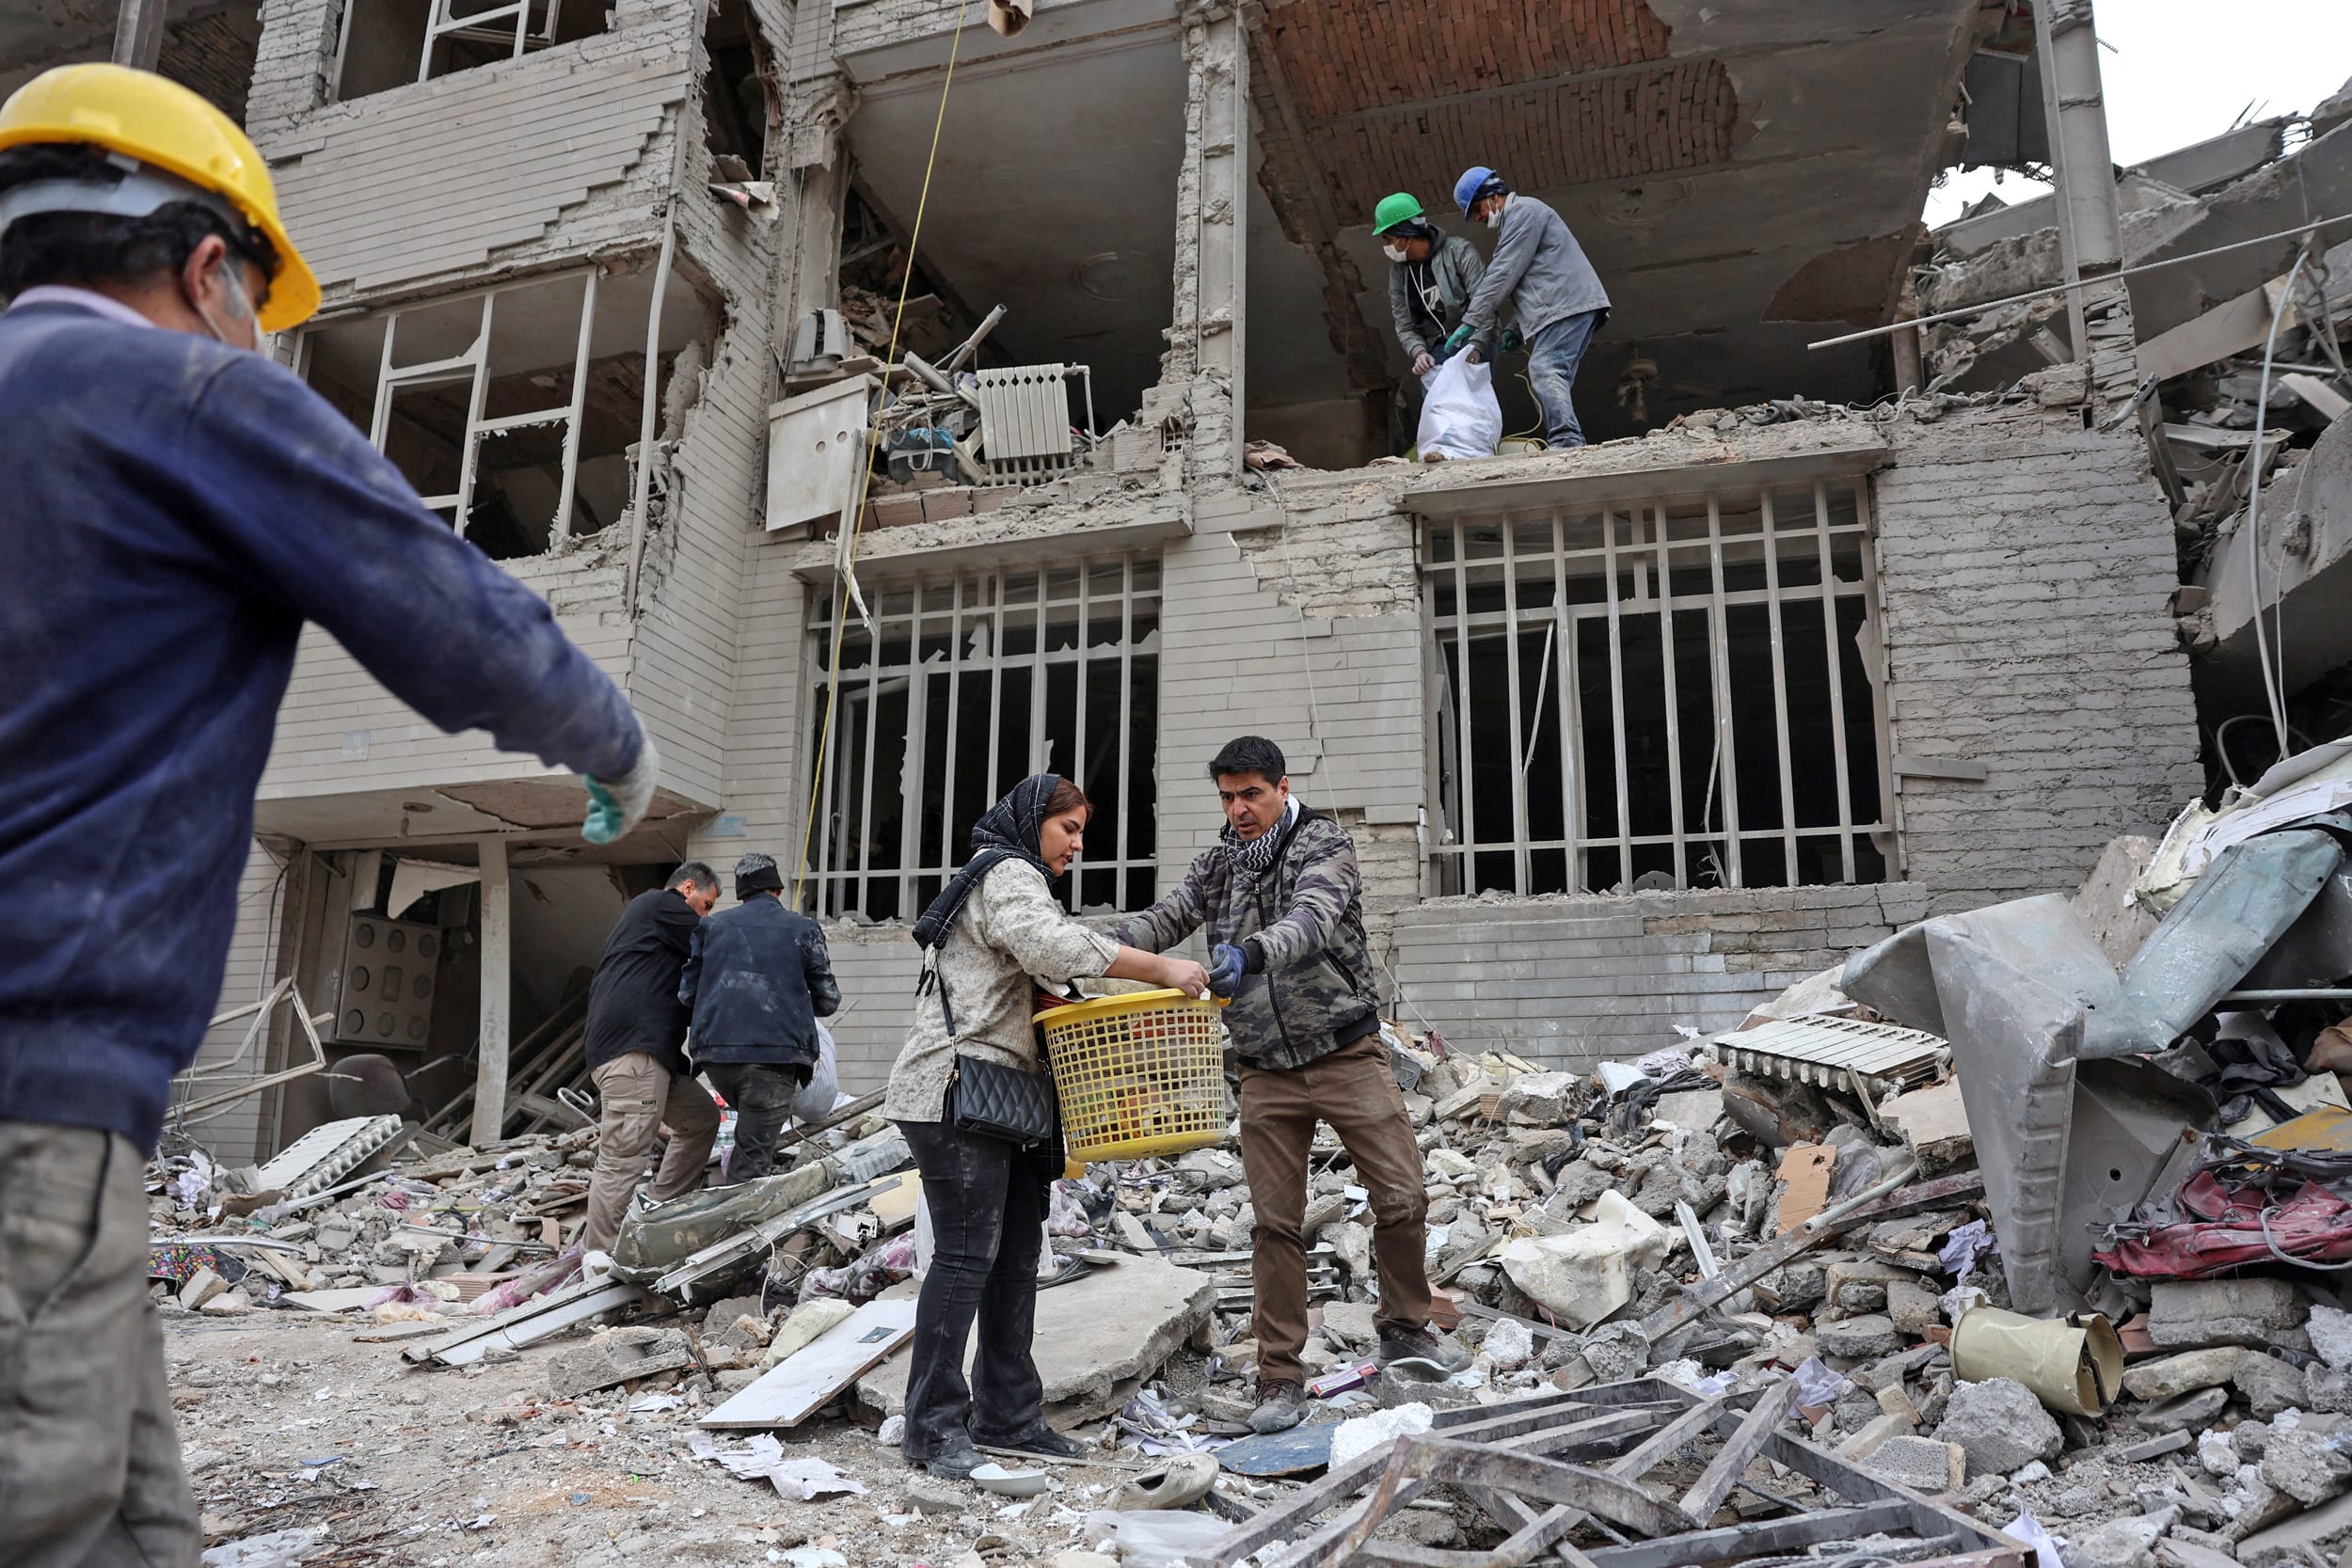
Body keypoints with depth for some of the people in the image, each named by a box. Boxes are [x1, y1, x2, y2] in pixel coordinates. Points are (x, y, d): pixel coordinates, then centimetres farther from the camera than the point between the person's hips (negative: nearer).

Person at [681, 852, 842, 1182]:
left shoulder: (712, 926, 15)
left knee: (751, 1119, 30)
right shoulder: (803, 928, 8)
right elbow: (827, 1001, 9)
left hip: (714, 1052, 4)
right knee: (751, 1163, -2)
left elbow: (686, 994, 13)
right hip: (776, 1052, -3)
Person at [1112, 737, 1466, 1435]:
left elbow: (1313, 918, -26)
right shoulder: (1217, 865, 8)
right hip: (1267, 1071, 3)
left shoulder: (1325, 843, -7)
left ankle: (1405, 1328, 25)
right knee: (1276, 1223, 5)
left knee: (1403, 1200, 0)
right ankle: (1281, 1379, 15)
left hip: (1347, 1055, -3)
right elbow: (1164, 920, -4)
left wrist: (1253, 953, -46)